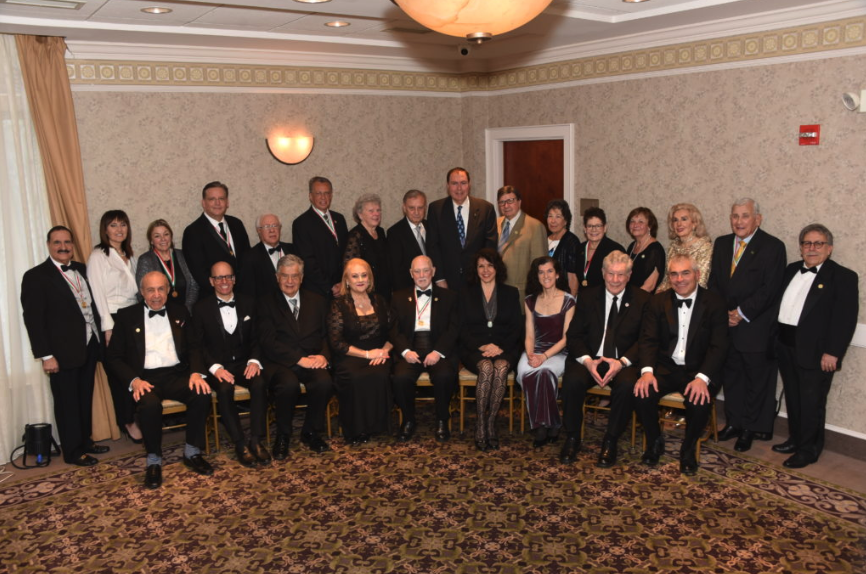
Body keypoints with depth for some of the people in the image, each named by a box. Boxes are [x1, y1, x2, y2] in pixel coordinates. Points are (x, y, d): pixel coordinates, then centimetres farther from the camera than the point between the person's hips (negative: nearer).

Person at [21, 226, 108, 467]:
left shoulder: (81, 269, 10)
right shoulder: (36, 276, -8)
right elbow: (33, 319, -12)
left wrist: (101, 336, 6)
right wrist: (46, 356, -16)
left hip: (89, 345, 6)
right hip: (63, 352, -6)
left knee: (85, 398, 18)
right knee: (67, 402, 6)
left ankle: (85, 440, 32)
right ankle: (72, 451, 17)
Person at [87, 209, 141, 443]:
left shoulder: (130, 256, 16)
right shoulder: (98, 256, -4)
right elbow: (98, 294, -9)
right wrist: (108, 327, -14)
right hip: (113, 319, -6)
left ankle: (136, 418, 10)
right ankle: (128, 422, 9)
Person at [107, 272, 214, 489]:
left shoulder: (180, 313, 15)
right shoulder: (127, 315, 8)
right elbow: (114, 356, 6)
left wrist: (197, 372, -10)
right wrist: (134, 380, -12)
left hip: (177, 374, 2)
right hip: (145, 377, -2)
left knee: (202, 394, -28)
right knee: (150, 404, -35)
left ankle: (192, 452, -9)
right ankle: (153, 461, -14)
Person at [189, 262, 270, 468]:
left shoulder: (248, 303, 10)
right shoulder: (202, 308, 3)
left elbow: (256, 338, 10)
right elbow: (196, 345, -1)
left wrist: (254, 360, -10)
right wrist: (215, 368, -17)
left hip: (244, 363, 2)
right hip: (217, 366, -2)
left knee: (260, 384, -30)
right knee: (225, 388, -34)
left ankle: (256, 440, -21)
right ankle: (240, 444, -22)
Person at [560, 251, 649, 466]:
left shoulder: (642, 299, 4)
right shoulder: (588, 297, 9)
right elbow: (573, 335, 4)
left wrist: (622, 362, -19)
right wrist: (587, 361, -15)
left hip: (624, 363, -1)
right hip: (590, 358, 1)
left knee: (628, 385, -34)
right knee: (572, 380, -29)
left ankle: (611, 441, -12)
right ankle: (572, 438, -8)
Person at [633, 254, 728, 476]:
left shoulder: (715, 304, -2)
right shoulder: (658, 302, 5)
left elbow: (718, 347, -9)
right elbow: (648, 339, -2)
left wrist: (702, 378, -26)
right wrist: (647, 371, -21)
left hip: (697, 371, -2)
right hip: (665, 367, 2)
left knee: (700, 400, -32)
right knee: (642, 393, -26)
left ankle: (688, 449, -1)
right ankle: (654, 442, 4)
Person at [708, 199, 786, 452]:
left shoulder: (773, 247, -8)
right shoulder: (722, 243, 9)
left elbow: (769, 290, -14)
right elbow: (714, 282, 9)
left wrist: (742, 313, -16)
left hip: (756, 328, -5)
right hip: (725, 325, 5)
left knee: (757, 380, 5)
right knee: (730, 377, 14)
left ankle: (751, 428, 18)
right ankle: (734, 422, 28)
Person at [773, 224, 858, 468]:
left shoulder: (843, 277, -7)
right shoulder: (791, 270, 12)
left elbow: (846, 318, -13)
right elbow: (777, 304, 13)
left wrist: (832, 352, -19)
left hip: (815, 351, -6)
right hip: (785, 346, 6)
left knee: (811, 402, 4)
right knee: (792, 398, 17)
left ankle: (808, 450, 17)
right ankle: (795, 439, 32)